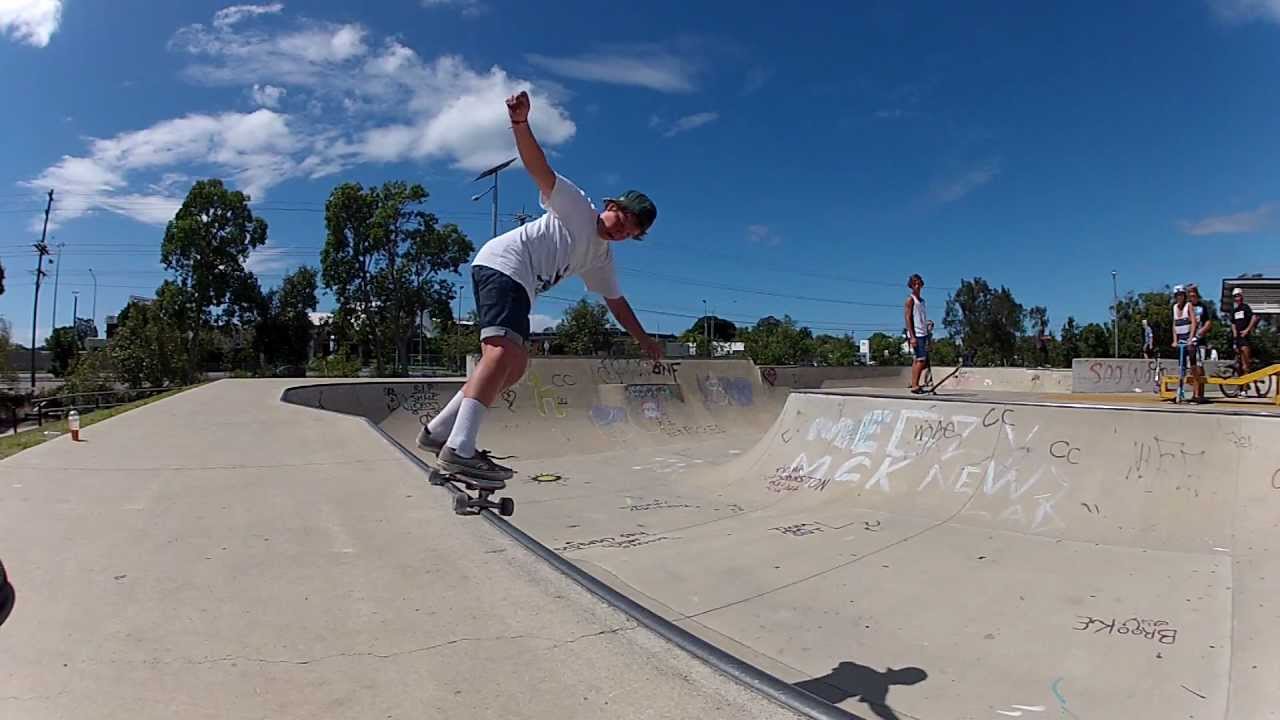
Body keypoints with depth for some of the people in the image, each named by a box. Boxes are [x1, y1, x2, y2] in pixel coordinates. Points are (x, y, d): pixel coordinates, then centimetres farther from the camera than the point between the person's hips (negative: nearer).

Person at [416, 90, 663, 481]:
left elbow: (616, 301, 31)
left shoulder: (601, 257, 23)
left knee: (515, 365, 7)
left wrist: (643, 339, 32)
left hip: (519, 287, 10)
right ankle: (460, 448, -36)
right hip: (501, 265, -10)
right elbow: (539, 167, -11)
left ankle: (439, 430, 10)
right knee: (503, 351, -26)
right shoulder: (576, 206, 2)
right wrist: (521, 124, -28)